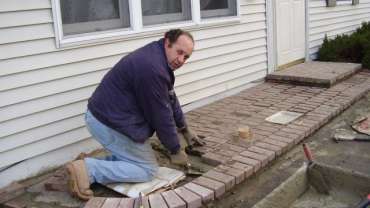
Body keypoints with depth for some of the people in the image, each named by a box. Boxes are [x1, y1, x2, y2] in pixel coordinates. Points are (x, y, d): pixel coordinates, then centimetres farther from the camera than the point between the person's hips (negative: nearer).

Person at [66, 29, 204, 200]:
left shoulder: (158, 57, 8)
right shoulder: (152, 68, -25)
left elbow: (170, 98, 19)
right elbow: (161, 115, -18)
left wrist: (185, 130, 24)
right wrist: (175, 150, -4)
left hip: (104, 115, 10)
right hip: (109, 123, -10)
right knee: (147, 170, 1)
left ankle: (91, 165, 9)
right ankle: (88, 170, -7)